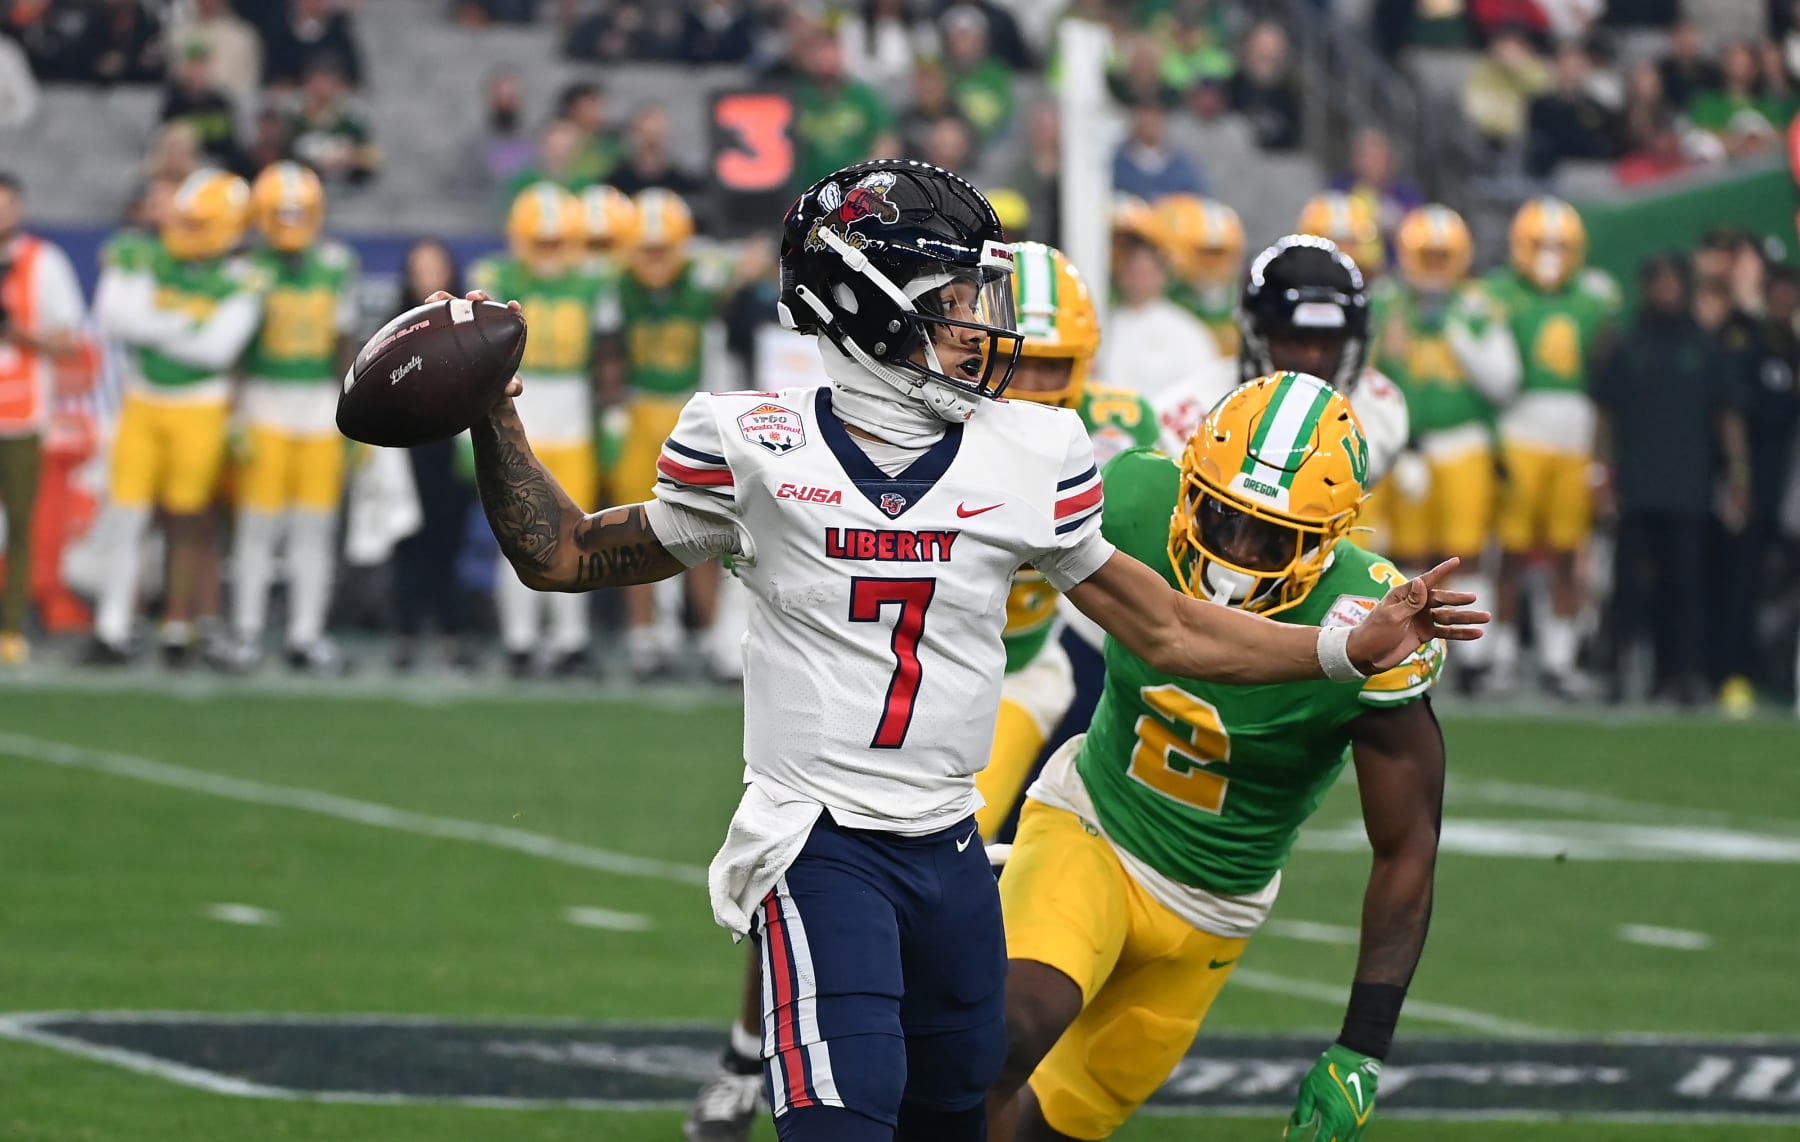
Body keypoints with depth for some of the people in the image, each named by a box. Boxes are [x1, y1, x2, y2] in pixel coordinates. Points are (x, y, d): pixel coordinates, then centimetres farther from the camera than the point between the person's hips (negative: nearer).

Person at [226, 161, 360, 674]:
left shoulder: (337, 264, 4)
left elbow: (345, 342, 10)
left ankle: (306, 635, 9)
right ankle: (247, 631, 5)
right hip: (266, 399, -3)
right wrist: (236, 414, -6)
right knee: (260, 522, -3)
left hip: (323, 404, 3)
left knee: (316, 527, 4)